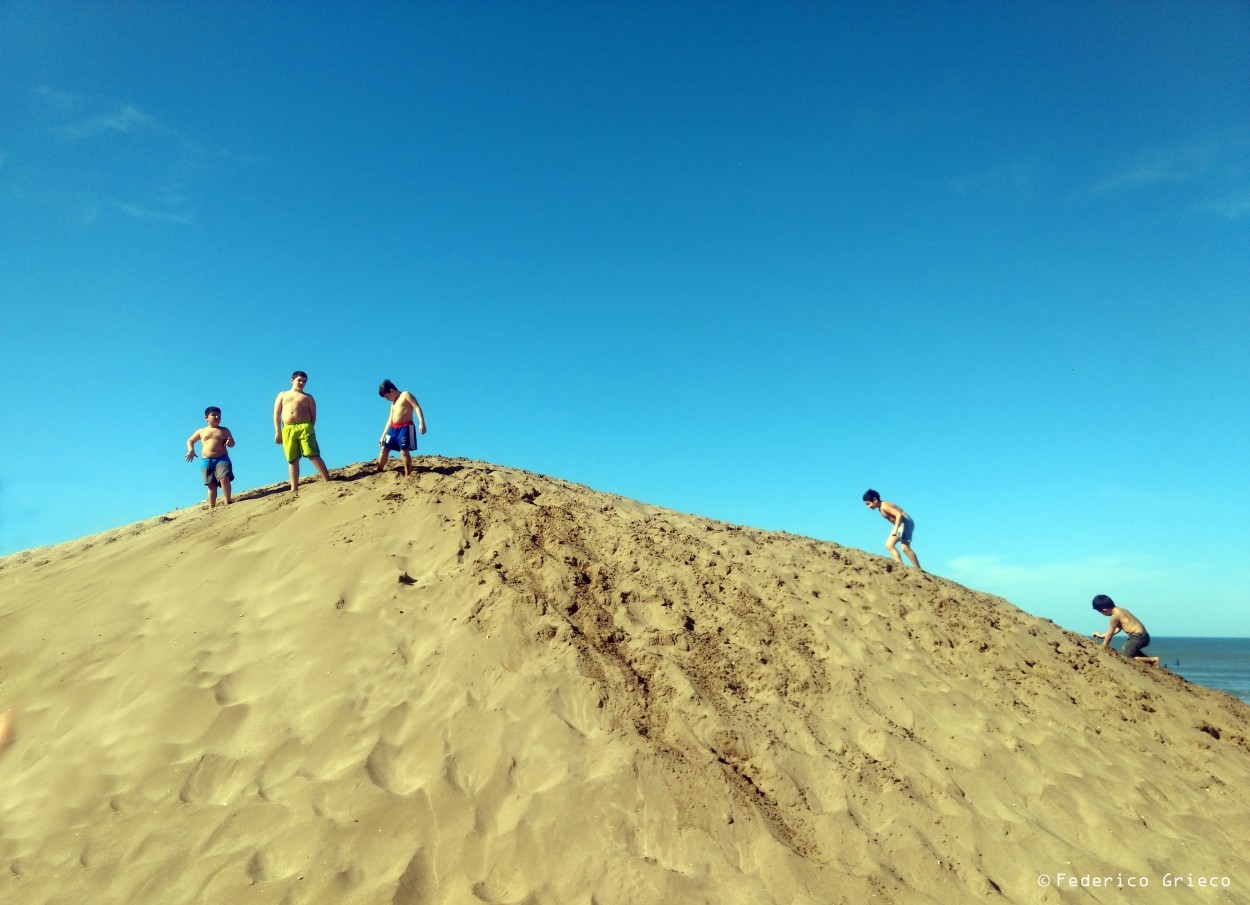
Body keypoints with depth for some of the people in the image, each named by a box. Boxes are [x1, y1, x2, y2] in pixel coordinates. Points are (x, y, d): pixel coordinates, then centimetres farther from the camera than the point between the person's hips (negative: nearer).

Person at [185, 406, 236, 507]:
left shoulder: (224, 430, 15)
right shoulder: (201, 431, 16)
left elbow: (232, 443, 14)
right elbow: (190, 441, 27)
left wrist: (229, 442, -11)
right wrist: (191, 450, 7)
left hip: (222, 459, -2)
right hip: (207, 461, 2)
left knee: (224, 478, -25)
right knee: (211, 485, -1)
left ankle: (228, 502, -18)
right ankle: (212, 507, 2)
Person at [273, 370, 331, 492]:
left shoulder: (308, 397, 20)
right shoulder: (282, 395, 23)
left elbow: (313, 414, 12)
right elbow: (276, 414, 16)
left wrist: (310, 429, -3)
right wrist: (277, 432, 5)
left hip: (304, 427, -2)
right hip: (288, 429, 2)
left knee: (313, 455, -12)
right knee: (293, 460, -1)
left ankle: (328, 481, -16)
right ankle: (294, 489, -2)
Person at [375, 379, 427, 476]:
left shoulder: (406, 395, 0)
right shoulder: (393, 403, 24)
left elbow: (417, 407, -12)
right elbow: (390, 420, 25)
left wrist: (421, 423, -25)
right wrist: (383, 435, 21)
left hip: (405, 427, -8)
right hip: (394, 428, 8)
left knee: (404, 451, -14)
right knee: (384, 449, 6)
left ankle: (408, 475, -15)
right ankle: (378, 472, 13)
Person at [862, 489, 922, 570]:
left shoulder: (884, 506, -19)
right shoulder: (880, 507, 11)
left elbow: (899, 514, -27)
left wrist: (895, 529, -31)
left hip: (905, 523, -11)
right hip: (900, 524, 11)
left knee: (905, 548, -16)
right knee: (889, 545, 8)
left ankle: (919, 570, -14)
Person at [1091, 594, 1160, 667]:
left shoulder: (1115, 616, -17)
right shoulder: (1120, 610, 11)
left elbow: (1110, 634, -8)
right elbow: (1118, 628, 23)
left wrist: (1103, 647, 4)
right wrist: (1102, 635, 28)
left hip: (1138, 637, -10)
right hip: (1143, 635, 10)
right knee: (1126, 648, 32)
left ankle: (1153, 660, -12)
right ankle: (1149, 658, 22)